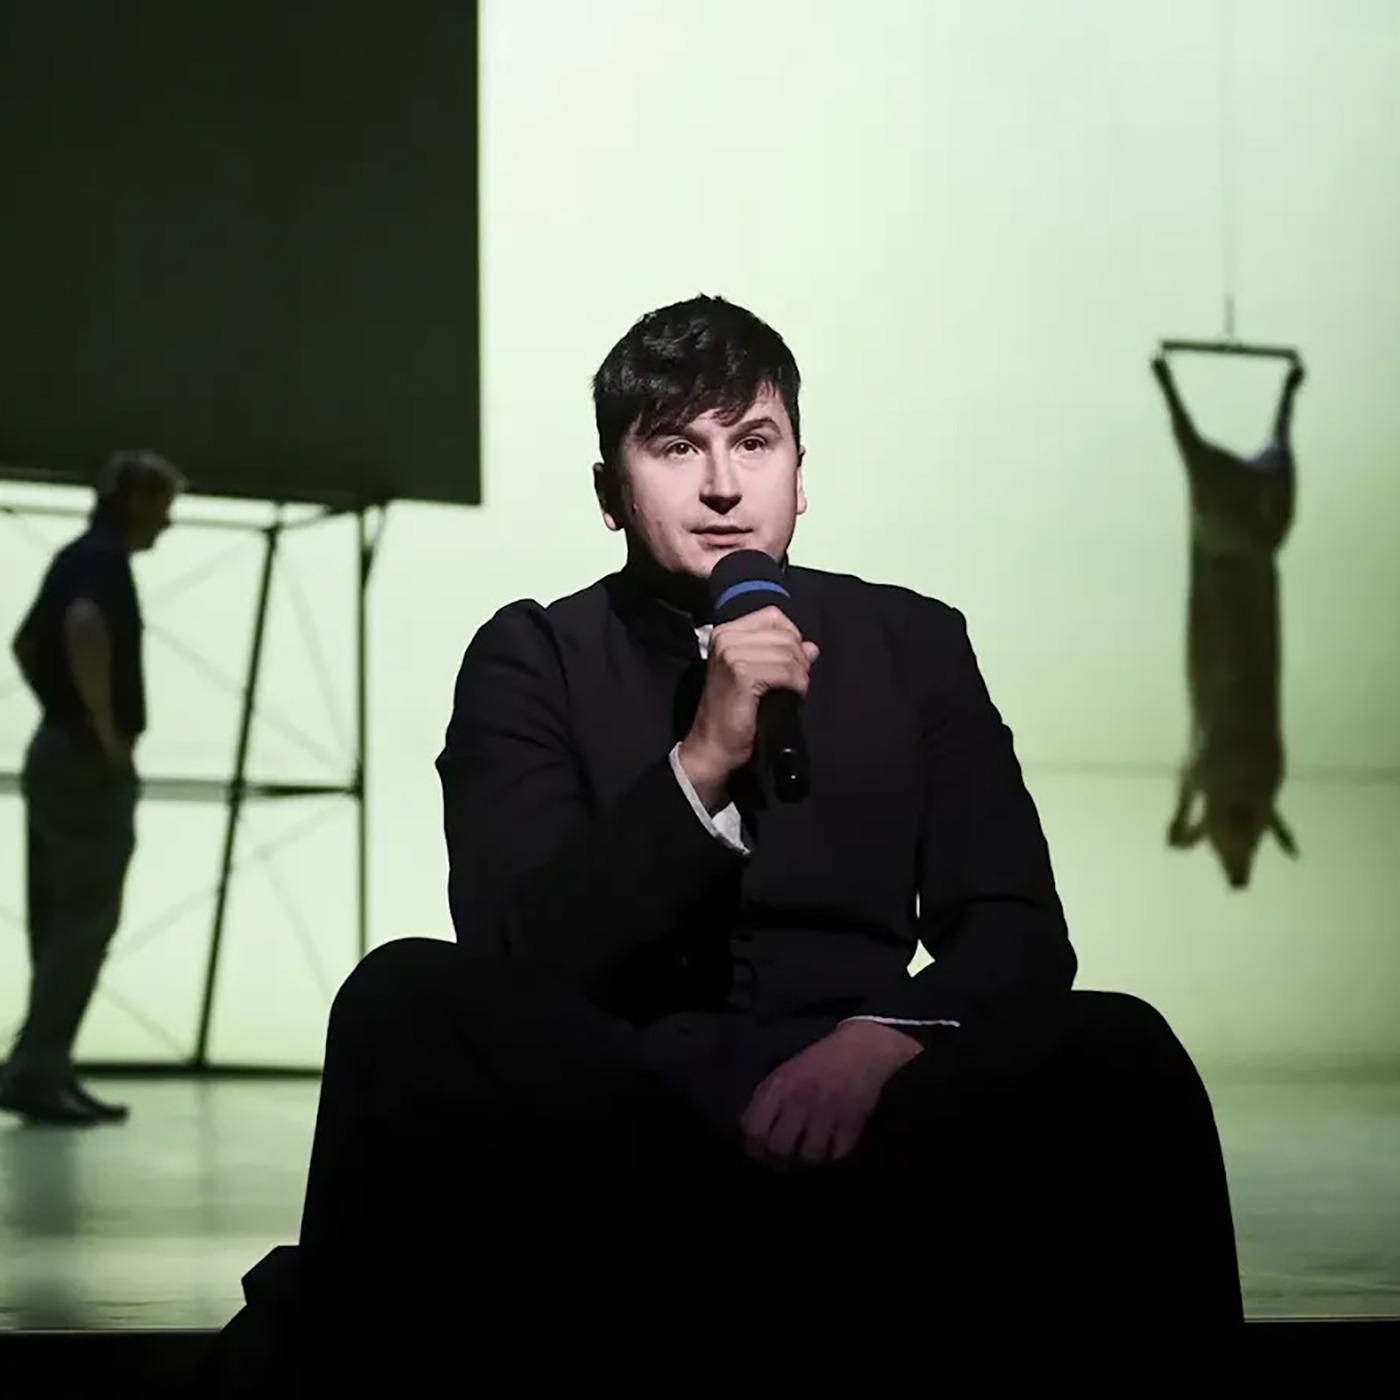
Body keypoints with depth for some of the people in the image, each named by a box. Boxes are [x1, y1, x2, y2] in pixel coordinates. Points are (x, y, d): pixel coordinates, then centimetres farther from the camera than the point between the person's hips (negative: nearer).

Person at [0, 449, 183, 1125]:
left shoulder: (76, 557, 17)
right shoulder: (104, 559, -13)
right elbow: (84, 629, -32)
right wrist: (105, 730, -25)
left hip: (56, 751, 10)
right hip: (90, 763, -10)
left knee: (58, 923, 10)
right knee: (85, 923, -9)